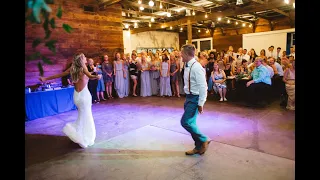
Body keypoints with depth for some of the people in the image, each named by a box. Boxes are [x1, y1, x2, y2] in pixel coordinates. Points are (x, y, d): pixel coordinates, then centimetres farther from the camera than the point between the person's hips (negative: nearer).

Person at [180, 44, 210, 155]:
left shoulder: (196, 67, -20)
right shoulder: (187, 66, 7)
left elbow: (203, 86, -22)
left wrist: (201, 103, -20)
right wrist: (187, 98, 15)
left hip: (195, 98, -9)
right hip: (189, 97, 9)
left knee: (185, 122, -9)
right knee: (190, 122, 13)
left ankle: (204, 140, 12)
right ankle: (198, 147, 29)